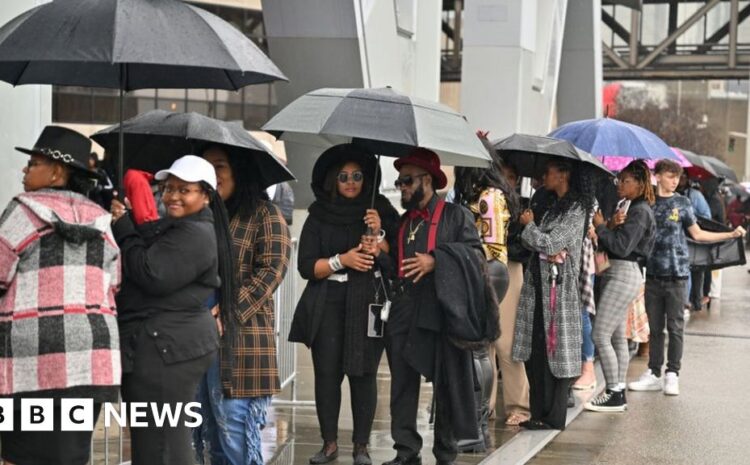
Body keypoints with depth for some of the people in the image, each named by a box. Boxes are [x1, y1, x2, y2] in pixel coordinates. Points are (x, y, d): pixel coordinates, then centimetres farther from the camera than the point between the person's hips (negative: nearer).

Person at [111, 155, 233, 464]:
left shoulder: (195, 234, -13)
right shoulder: (175, 228, 21)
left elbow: (152, 276, -22)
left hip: (167, 348, -11)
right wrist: (126, 224, -1)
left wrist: (123, 228, -11)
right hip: (166, 345, 11)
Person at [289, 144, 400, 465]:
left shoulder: (380, 212, 7)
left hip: (368, 305, 0)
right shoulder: (319, 216, 6)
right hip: (328, 306, 1)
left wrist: (378, 235, -11)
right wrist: (341, 260, -12)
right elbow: (306, 266, 1)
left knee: (363, 374, -4)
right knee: (326, 373, -3)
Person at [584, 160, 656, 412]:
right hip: (617, 273, 10)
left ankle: (614, 394, -5)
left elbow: (621, 247, -21)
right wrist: (612, 225, -11)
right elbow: (607, 244, 8)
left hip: (624, 275, -10)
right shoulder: (629, 208, 15)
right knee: (617, 336, 12)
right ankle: (618, 392, 17)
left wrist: (601, 225, -10)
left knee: (600, 335, -10)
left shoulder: (639, 211, -13)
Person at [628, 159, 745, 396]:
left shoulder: (682, 204, 4)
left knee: (675, 326, 0)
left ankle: (672, 375, 6)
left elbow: (698, 234, 6)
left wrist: (731, 234, -1)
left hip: (676, 273, -1)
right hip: (653, 272, 2)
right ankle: (653, 373, 15)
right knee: (655, 327, 8)